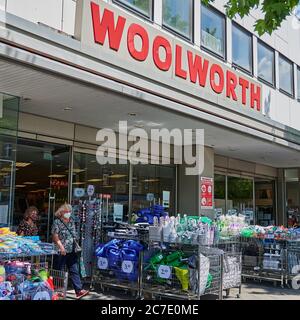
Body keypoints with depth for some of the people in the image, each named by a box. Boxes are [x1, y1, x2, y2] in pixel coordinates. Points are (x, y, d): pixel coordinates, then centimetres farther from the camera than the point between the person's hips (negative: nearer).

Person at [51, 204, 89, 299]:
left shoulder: (71, 221, 14)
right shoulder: (57, 222, -6)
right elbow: (55, 236, -13)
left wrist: (76, 244, 16)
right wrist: (61, 247, -20)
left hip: (72, 251, 6)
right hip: (61, 252, -6)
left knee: (75, 271, 3)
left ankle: (78, 290, 3)